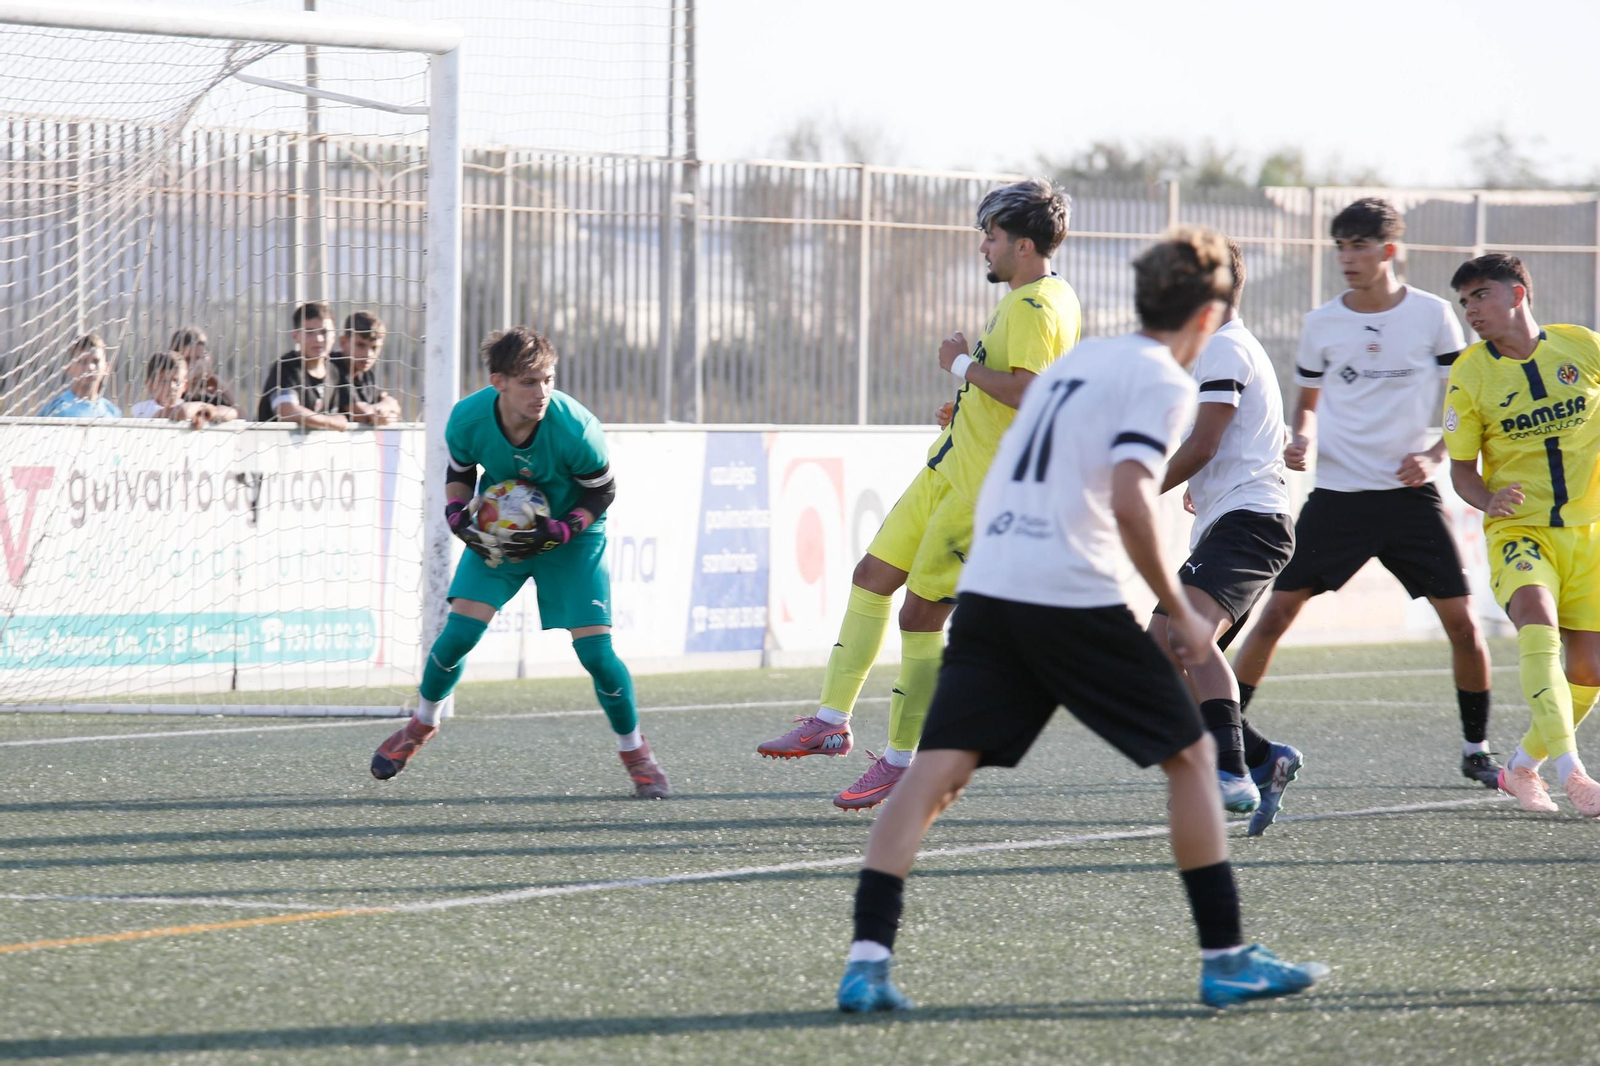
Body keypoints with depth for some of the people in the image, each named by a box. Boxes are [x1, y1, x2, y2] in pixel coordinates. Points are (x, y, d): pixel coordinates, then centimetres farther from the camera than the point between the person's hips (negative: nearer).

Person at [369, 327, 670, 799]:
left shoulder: (576, 431, -32)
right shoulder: (468, 419, -23)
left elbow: (601, 493, -14)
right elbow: (459, 472, -1)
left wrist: (557, 533, -26)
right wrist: (459, 515, -19)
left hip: (570, 535, -2)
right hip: (499, 531, 2)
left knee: (594, 649, -10)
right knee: (459, 631, -8)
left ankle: (636, 754, 11)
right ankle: (422, 724, 20)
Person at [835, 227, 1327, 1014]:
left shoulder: (1077, 360, 22)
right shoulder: (1161, 380, -1)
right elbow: (1129, 502, -15)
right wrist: (1179, 614, -7)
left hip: (986, 587, 7)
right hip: (1070, 595, -6)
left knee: (937, 771, -2)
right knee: (1190, 754, 8)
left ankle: (868, 960, -15)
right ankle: (1225, 960, 9)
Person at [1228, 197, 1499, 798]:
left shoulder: (1432, 315, -1)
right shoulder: (1322, 324, 3)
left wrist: (1434, 456, -10)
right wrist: (1300, 440, -4)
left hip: (1410, 496, -1)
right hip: (1337, 495, 1)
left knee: (1461, 621, -3)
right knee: (1277, 611, -8)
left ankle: (1476, 748, 15)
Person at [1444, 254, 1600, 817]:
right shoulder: (1468, 374, -4)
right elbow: (1461, 470, 2)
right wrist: (1489, 500, -19)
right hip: (1519, 530, -2)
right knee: (1538, 625, -30)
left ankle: (1522, 766, 26)